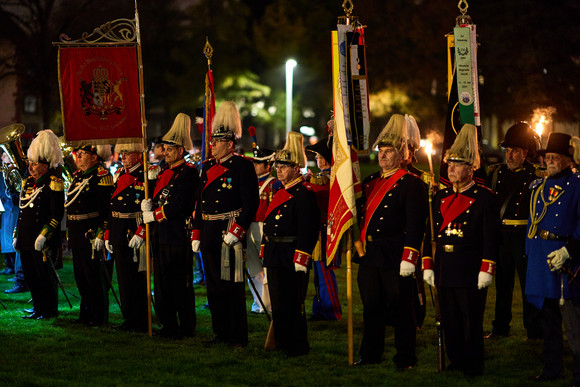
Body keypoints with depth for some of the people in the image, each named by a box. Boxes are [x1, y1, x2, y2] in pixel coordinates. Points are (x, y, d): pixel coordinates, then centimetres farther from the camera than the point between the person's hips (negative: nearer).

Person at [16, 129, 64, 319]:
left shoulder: (53, 183, -8)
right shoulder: (27, 183, 15)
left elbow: (57, 214, -13)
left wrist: (43, 235, -20)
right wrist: (17, 235, 16)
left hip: (44, 242, -8)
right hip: (26, 240, 8)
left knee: (45, 277, -2)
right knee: (31, 276, 10)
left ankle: (50, 310, 8)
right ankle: (39, 309, 20)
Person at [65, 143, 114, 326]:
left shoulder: (102, 176, -12)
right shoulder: (77, 176, 16)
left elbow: (106, 209, -17)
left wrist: (100, 235, -22)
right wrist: (70, 232, 21)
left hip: (92, 235, -9)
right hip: (77, 236, 9)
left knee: (95, 277, -3)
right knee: (81, 277, 14)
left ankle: (100, 316, 4)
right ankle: (86, 313, 23)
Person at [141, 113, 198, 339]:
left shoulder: (188, 173, -11)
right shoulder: (165, 172, 17)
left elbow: (179, 206, -18)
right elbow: (157, 198, 18)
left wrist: (154, 216, -12)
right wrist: (147, 204, -4)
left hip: (178, 236, -9)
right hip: (161, 236, 9)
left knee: (181, 284, -3)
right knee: (162, 281, 10)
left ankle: (187, 328, 4)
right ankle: (169, 325, 17)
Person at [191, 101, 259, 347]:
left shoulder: (242, 167, -8)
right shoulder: (208, 166, 15)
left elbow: (251, 202, -14)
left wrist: (236, 232, -21)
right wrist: (196, 234, 13)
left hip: (230, 234, -8)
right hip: (210, 234, 8)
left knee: (232, 285, -5)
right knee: (214, 285, 11)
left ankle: (238, 337, 1)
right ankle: (221, 333, 19)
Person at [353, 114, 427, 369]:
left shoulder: (411, 183, -7)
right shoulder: (371, 181, 15)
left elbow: (415, 225, -14)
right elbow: (359, 211, 27)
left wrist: (408, 259, -19)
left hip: (395, 258, -7)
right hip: (369, 256, 7)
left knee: (402, 310, 1)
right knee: (371, 308, 14)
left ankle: (405, 358, 9)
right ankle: (370, 355, 24)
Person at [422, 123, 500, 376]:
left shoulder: (484, 197, -4)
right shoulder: (441, 197, 13)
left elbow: (491, 237, -8)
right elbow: (431, 233, 15)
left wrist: (486, 270, -14)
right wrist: (427, 265, 9)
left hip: (470, 271, -5)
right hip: (444, 271, 6)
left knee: (472, 322, 1)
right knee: (449, 321, 10)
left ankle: (473, 367, 10)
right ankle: (456, 362, 21)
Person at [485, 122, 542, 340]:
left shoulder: (535, 176, -2)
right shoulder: (495, 172, 9)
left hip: (523, 236, -4)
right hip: (500, 235, 4)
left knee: (529, 283, 1)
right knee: (502, 283, 11)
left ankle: (534, 331, 8)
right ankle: (500, 328, 21)